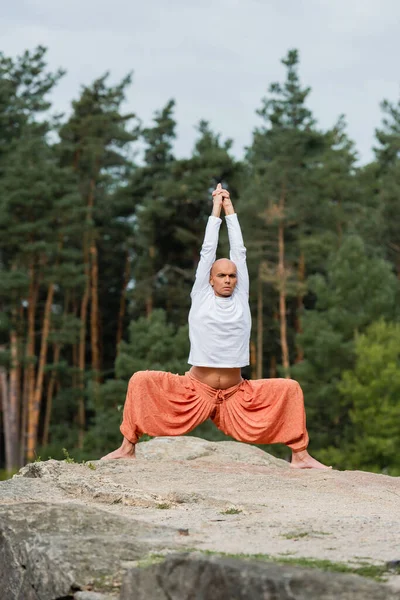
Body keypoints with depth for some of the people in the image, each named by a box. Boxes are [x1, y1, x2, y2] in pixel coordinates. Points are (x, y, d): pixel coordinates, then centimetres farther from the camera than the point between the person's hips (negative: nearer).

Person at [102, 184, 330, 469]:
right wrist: (216, 209, 10)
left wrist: (230, 208, 10)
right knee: (141, 381, -19)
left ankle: (300, 455, -4)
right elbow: (208, 250, 3)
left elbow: (239, 251, 5)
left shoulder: (241, 298, 6)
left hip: (236, 394, 2)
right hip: (195, 391, -2)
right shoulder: (201, 296, 2)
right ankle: (128, 448, -12)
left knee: (290, 388, -11)